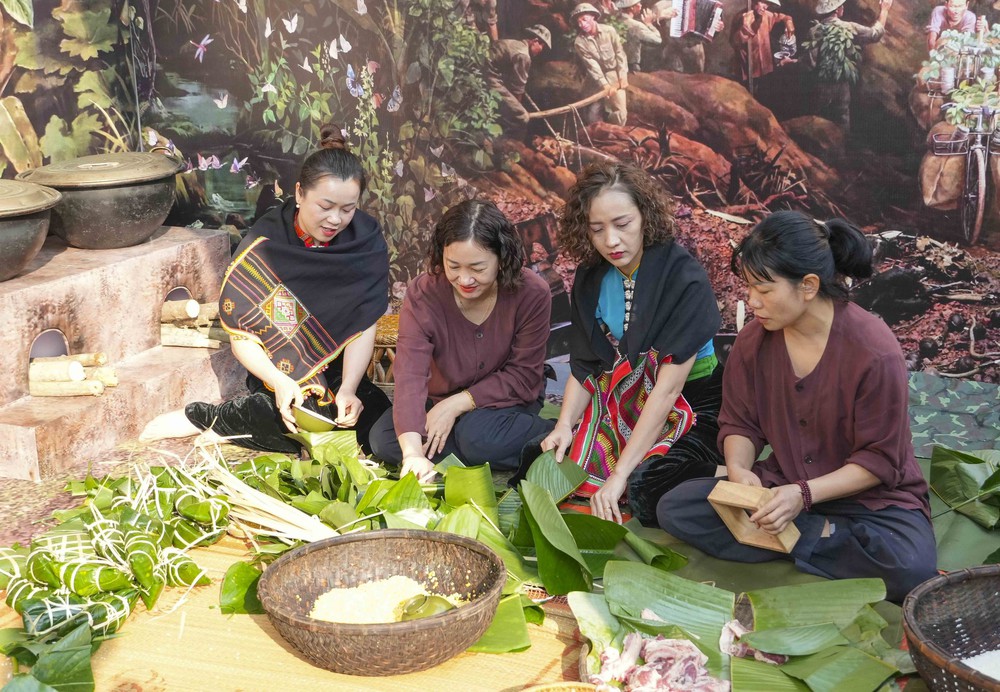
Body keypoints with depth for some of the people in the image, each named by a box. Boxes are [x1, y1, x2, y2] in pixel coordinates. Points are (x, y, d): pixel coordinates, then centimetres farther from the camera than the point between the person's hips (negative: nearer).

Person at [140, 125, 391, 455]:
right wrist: (280, 384, -29)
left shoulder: (366, 241, -9)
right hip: (281, 378, -4)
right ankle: (204, 416, -11)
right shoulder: (264, 246, -14)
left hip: (341, 374, 5)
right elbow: (241, 337, -12)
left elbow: (364, 328, -11)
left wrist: (348, 389, -27)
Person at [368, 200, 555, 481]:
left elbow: (524, 376, -17)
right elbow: (410, 377, -34)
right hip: (441, 402, 4)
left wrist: (456, 404, -26)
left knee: (478, 437, -35)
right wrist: (412, 453, -48)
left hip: (506, 399, -3)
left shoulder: (531, 293, -24)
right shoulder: (422, 294, -23)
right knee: (382, 440, -19)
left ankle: (547, 438, -9)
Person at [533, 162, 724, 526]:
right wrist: (565, 424, -16)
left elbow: (668, 388, -25)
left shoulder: (685, 280, -20)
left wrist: (620, 474, -29)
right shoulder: (591, 278, 0)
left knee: (648, 491, -31)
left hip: (691, 405, -5)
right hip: (623, 404, 5)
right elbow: (584, 366, 4)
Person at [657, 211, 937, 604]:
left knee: (910, 567, -36)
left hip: (870, 494, -5)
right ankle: (824, 537, -15)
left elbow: (880, 460, -16)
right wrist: (739, 469, -20)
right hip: (781, 487, 5)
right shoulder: (753, 341, -6)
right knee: (674, 508, -16)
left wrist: (805, 494, -28)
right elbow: (740, 424, 3)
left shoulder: (875, 352, -21)